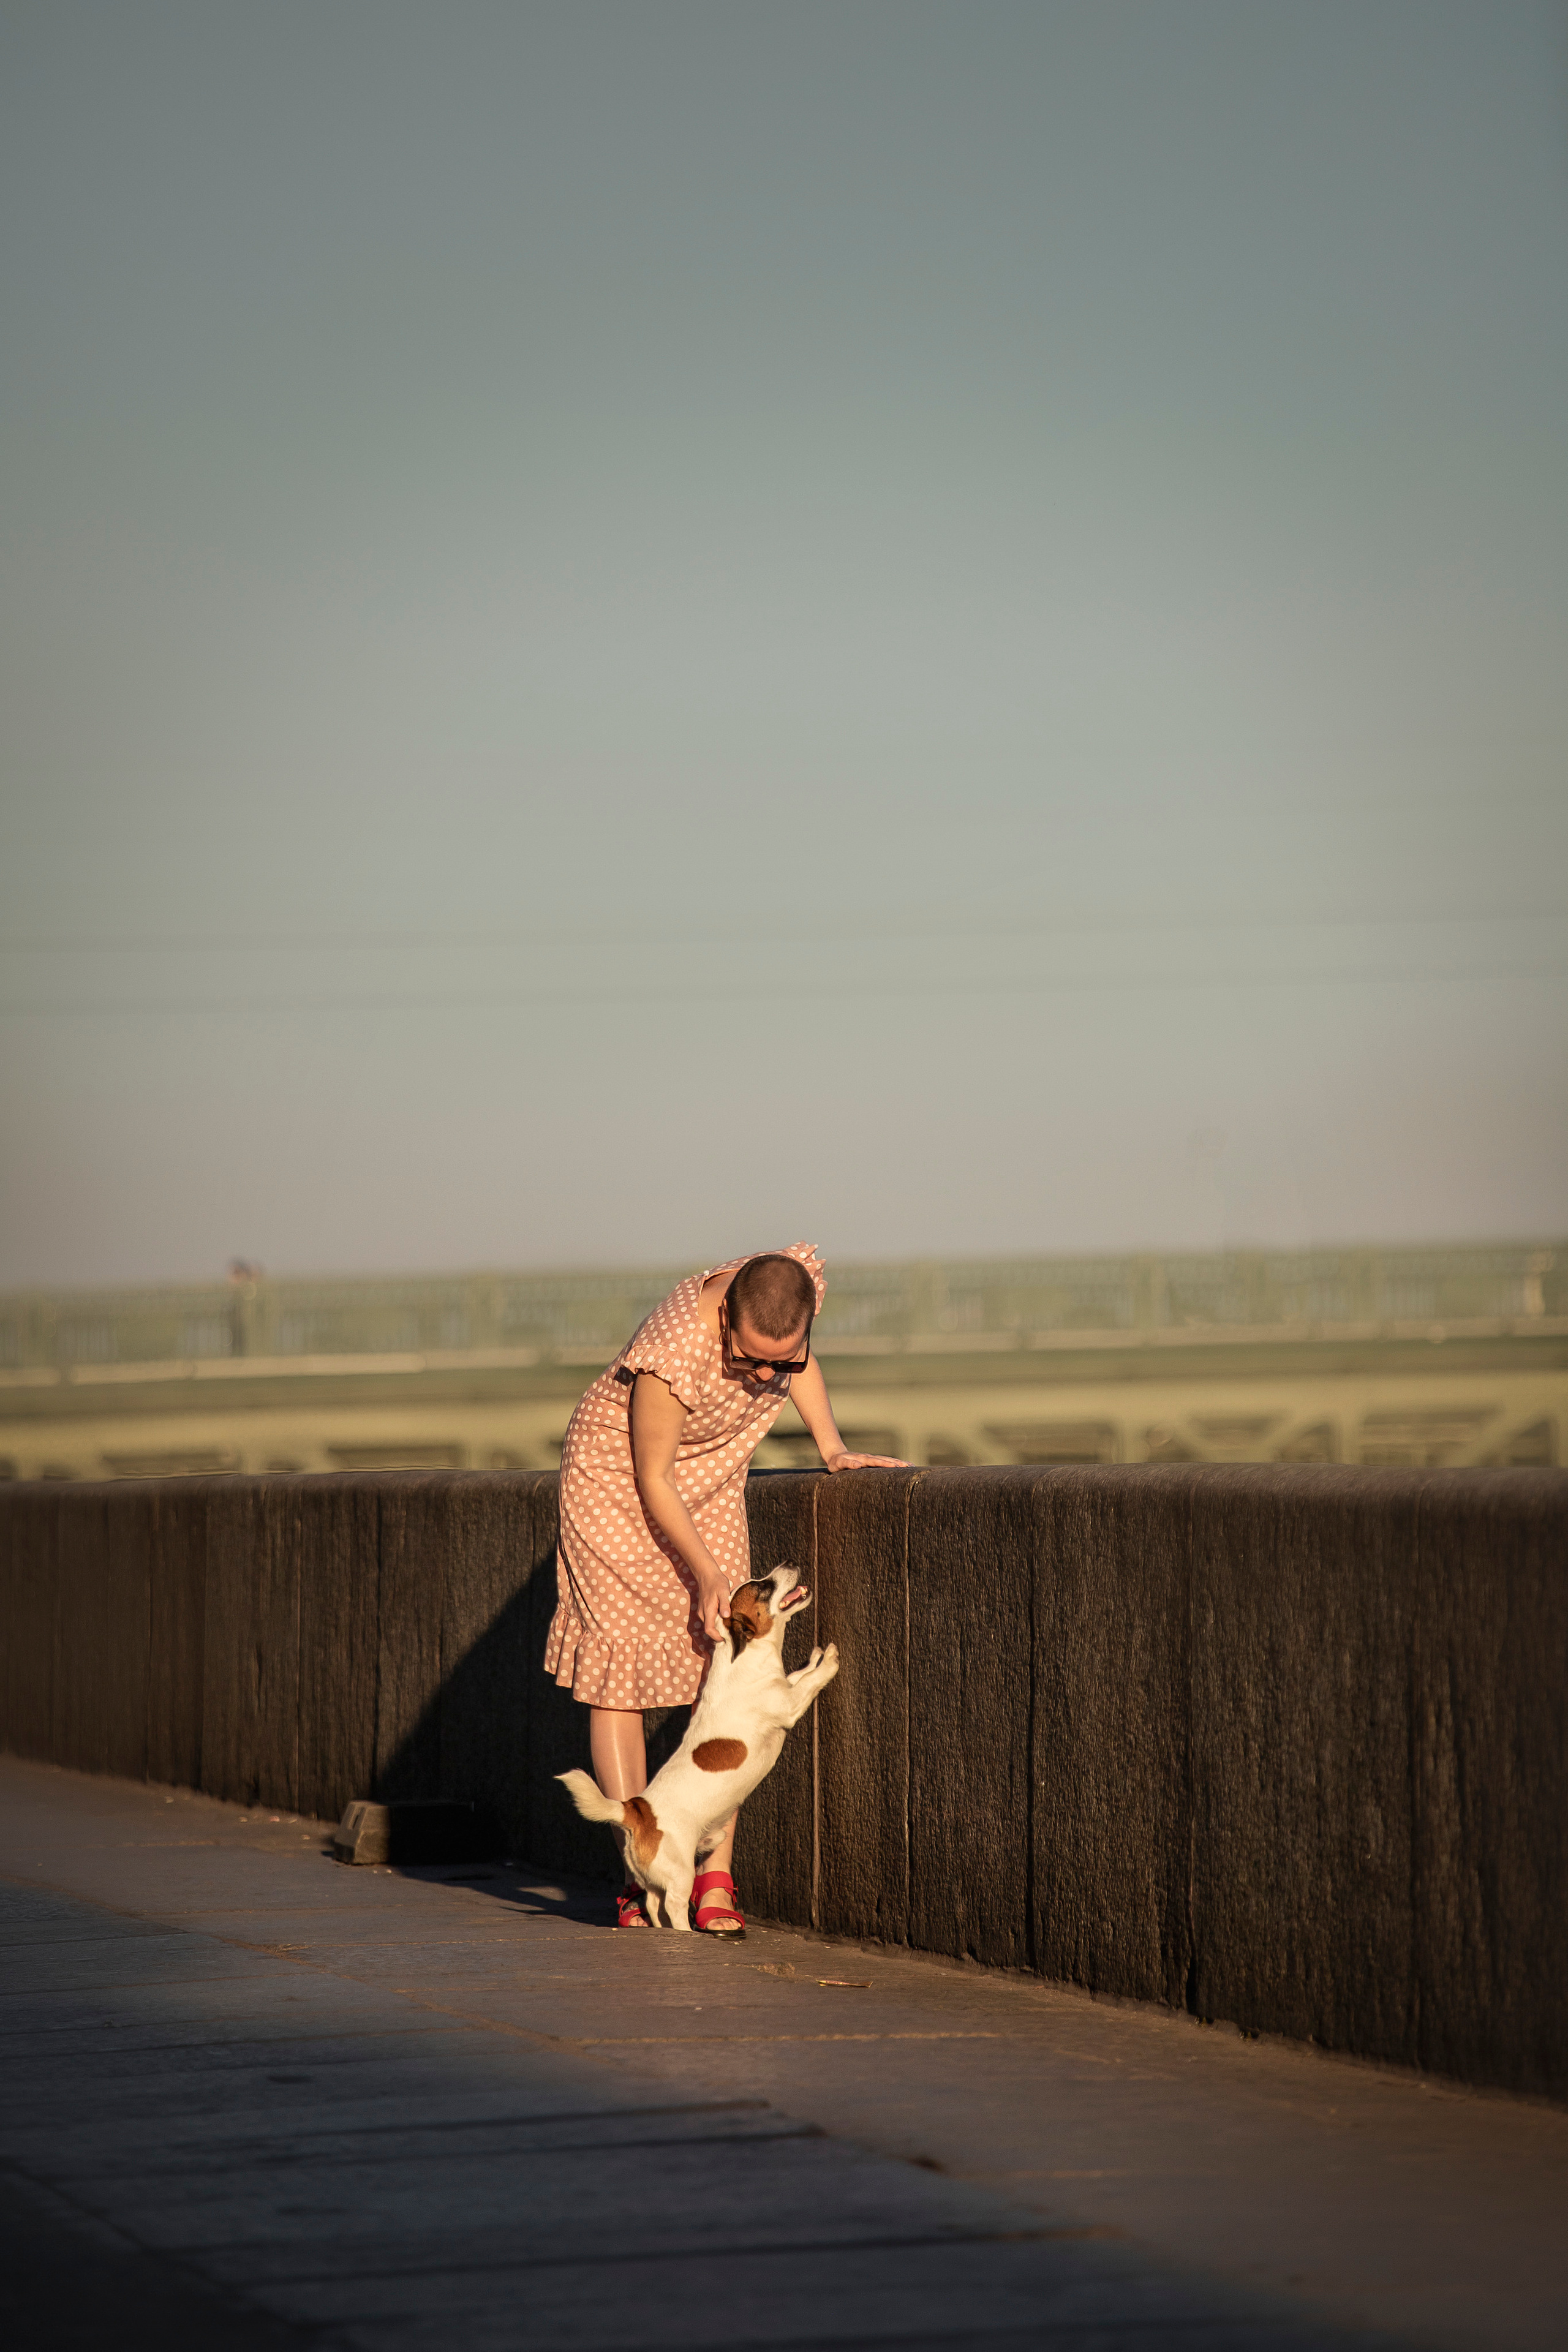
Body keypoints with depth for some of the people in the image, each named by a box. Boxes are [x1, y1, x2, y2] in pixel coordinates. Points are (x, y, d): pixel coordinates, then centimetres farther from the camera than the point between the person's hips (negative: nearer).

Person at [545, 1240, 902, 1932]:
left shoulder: (804, 1280, -24)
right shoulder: (674, 1356, -38)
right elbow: (653, 1481, -23)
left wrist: (832, 1448, -5)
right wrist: (706, 1574, -19)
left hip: (711, 1485, 5)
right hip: (619, 1480, -5)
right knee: (619, 1670, -6)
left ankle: (716, 1875, -4)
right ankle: (640, 1876, -2)